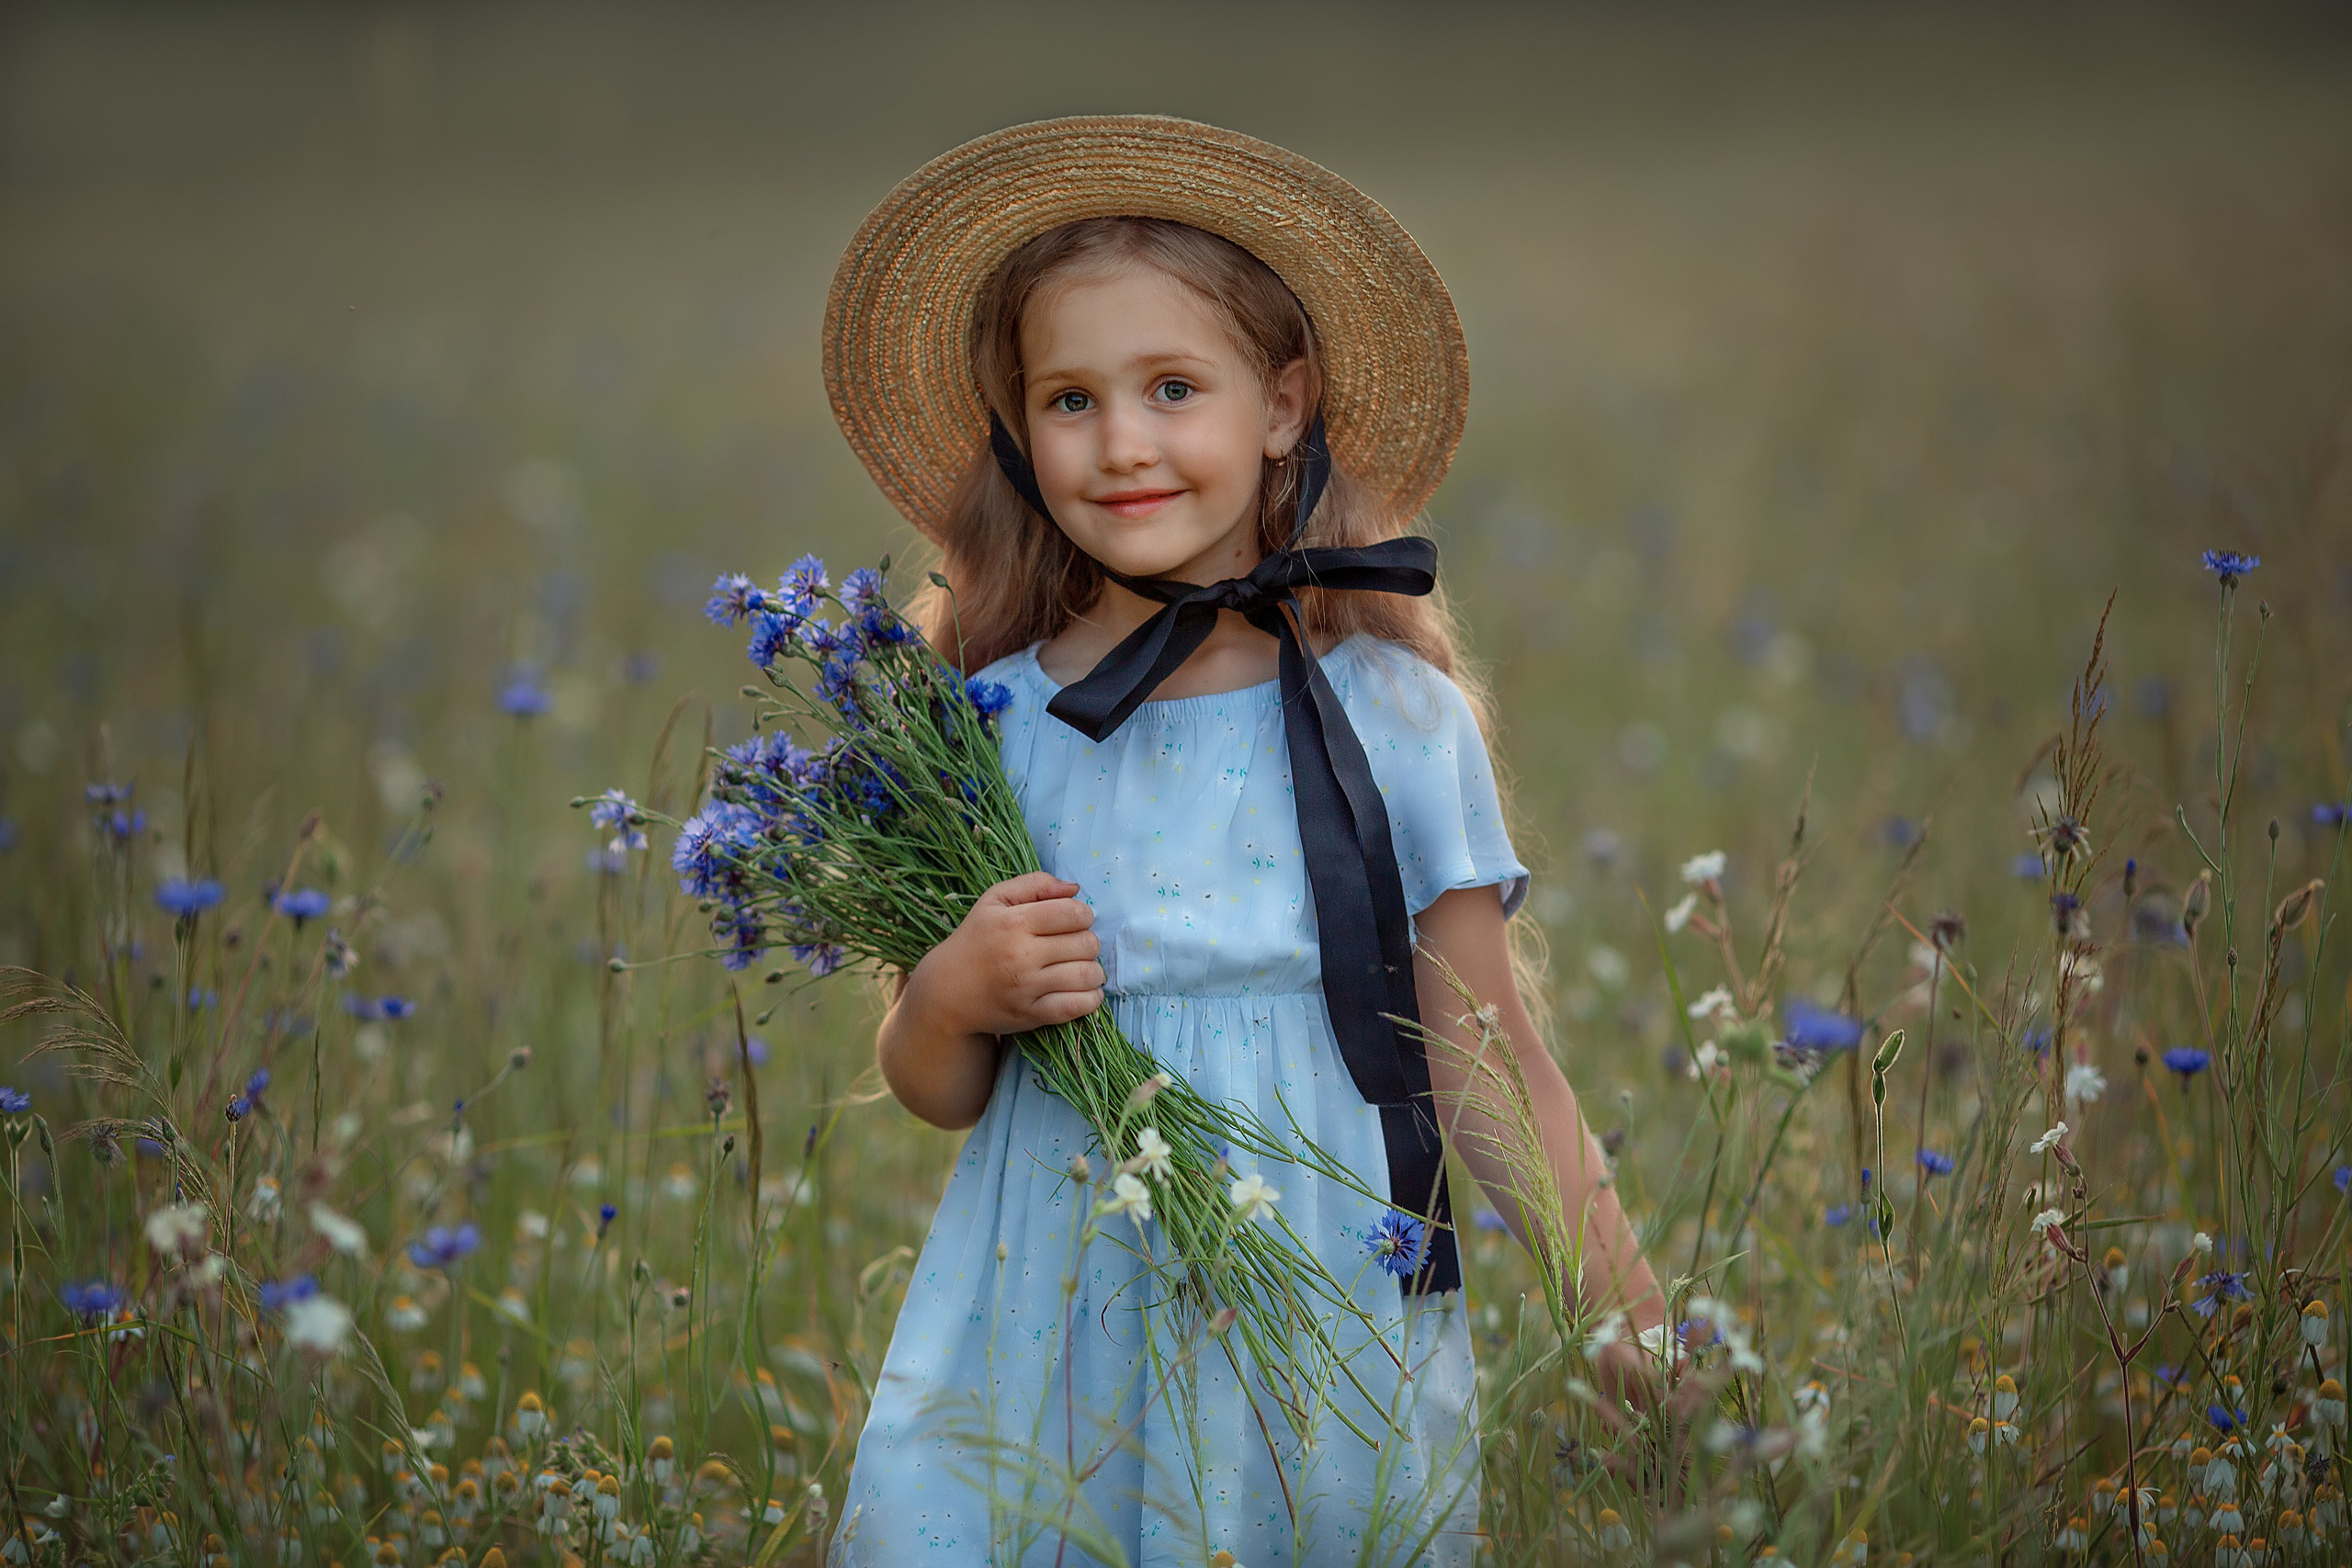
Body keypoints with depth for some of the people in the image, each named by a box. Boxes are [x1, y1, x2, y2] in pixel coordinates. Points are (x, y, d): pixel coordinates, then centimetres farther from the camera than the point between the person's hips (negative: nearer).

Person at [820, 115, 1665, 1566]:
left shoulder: (1396, 722, -1)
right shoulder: (986, 734, 2)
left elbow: (1491, 1075, 5)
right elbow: (933, 1092, 11)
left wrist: (1644, 1339, 2)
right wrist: (958, 997, -10)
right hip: (1048, 1346, 1)